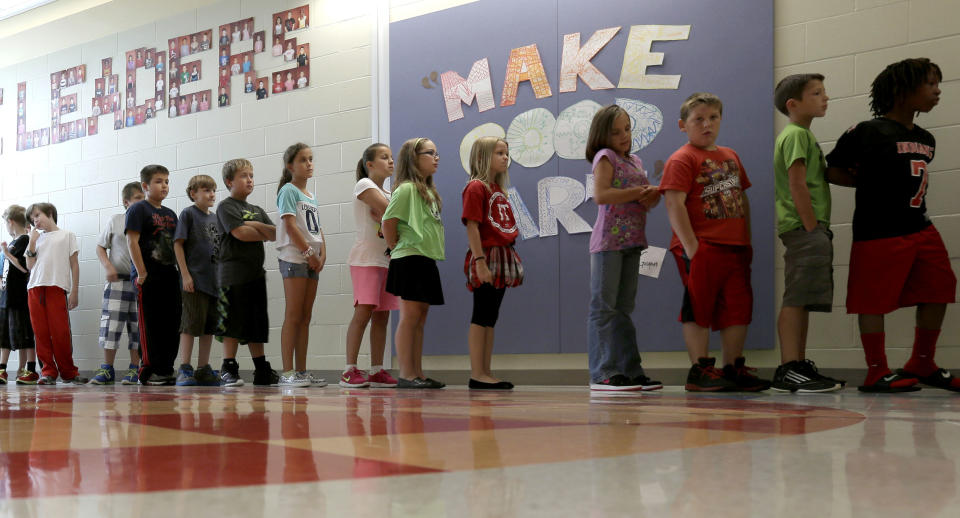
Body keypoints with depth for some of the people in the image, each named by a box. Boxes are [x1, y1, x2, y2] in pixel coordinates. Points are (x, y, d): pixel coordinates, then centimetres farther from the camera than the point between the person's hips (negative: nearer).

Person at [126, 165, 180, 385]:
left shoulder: (171, 214, 18)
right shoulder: (138, 209, -3)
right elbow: (132, 241, -11)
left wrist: (180, 270, 11)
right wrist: (141, 272, -16)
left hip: (169, 275, 7)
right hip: (148, 276, -7)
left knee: (171, 324, 7)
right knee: (150, 324, -5)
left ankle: (167, 369, 15)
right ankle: (149, 371, -1)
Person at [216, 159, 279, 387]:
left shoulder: (257, 210, 21)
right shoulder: (226, 206, 0)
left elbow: (275, 232, 8)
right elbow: (240, 233, -14)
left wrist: (257, 226, -10)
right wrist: (266, 233, 0)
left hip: (256, 272, 7)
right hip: (234, 272, -7)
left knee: (257, 325, 8)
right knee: (233, 323, -8)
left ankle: (262, 370, 12)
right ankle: (229, 369, -4)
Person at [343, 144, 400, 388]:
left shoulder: (388, 192, 21)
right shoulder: (365, 185, -4)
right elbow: (389, 212, -18)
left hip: (387, 258, 8)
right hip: (366, 259, -8)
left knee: (382, 315, 4)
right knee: (363, 312, -13)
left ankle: (377, 371, 7)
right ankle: (350, 370, -12)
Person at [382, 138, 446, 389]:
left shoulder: (429, 191, 18)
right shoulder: (406, 189, -10)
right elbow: (388, 221, -14)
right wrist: (396, 248, -4)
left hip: (426, 260, 9)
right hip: (409, 259, -9)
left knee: (420, 318, 9)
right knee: (409, 316, -7)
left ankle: (417, 373, 12)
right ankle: (406, 374, -4)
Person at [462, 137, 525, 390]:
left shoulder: (498, 189, 18)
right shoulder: (476, 187, -8)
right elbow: (472, 226, -15)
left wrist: (511, 259, 12)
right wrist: (480, 261, -22)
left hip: (503, 256, 9)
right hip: (485, 257, -9)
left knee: (490, 317, 9)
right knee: (482, 317, -7)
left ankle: (485, 373, 13)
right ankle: (477, 375, -4)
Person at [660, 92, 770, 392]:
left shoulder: (731, 157, 18)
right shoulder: (681, 159, -5)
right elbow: (674, 204, -14)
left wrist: (747, 240, 16)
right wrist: (690, 245, -20)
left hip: (735, 248, 7)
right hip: (701, 249, -7)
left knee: (739, 308, 9)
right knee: (699, 309, -2)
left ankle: (734, 367, 19)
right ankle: (700, 370, 5)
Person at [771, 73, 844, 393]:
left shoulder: (803, 134, 23)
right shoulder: (796, 134, -8)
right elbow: (797, 184, -16)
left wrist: (819, 231, 17)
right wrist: (812, 227, -17)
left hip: (810, 229, 10)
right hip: (803, 227, -10)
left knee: (803, 301, 10)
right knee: (796, 299, -13)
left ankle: (800, 366, 14)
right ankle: (788, 370, -15)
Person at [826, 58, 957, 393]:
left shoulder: (926, 140, 13)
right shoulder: (869, 133, -9)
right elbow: (834, 170, -4)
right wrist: (869, 182, -2)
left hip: (921, 228, 8)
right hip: (878, 232, -7)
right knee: (874, 302, -2)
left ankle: (922, 365, 21)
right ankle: (877, 373, 8)